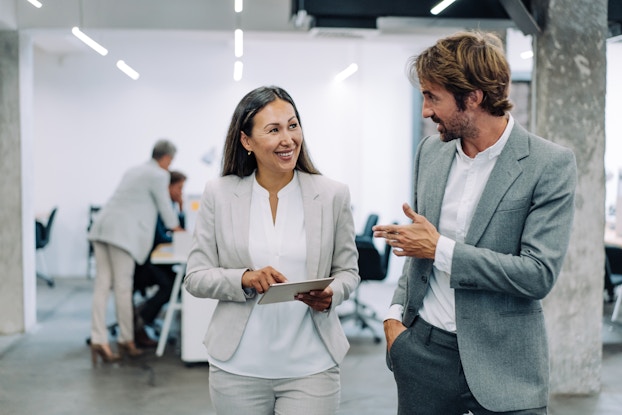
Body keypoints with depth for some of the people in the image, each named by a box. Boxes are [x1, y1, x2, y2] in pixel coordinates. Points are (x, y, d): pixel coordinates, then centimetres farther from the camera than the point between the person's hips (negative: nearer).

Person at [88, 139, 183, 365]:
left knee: (102, 285, 1)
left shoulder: (135, 170, 27)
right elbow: (165, 206, 6)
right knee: (123, 287, -2)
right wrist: (176, 228, 25)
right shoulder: (159, 175, -1)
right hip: (122, 232, -9)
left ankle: (98, 340, -4)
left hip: (103, 227, 9)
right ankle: (126, 340, 6)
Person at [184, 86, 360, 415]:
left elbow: (347, 270, 8)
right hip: (238, 367, 1)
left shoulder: (333, 195, 0)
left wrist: (330, 295, -14)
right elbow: (195, 277, 1)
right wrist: (244, 279, -18)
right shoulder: (218, 195, -1)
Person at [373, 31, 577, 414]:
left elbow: (540, 274, -18)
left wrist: (441, 249, -17)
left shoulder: (551, 164, -12)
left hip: (502, 366, -4)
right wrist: (395, 314, 4)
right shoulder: (431, 151, 5)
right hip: (422, 351, 5)